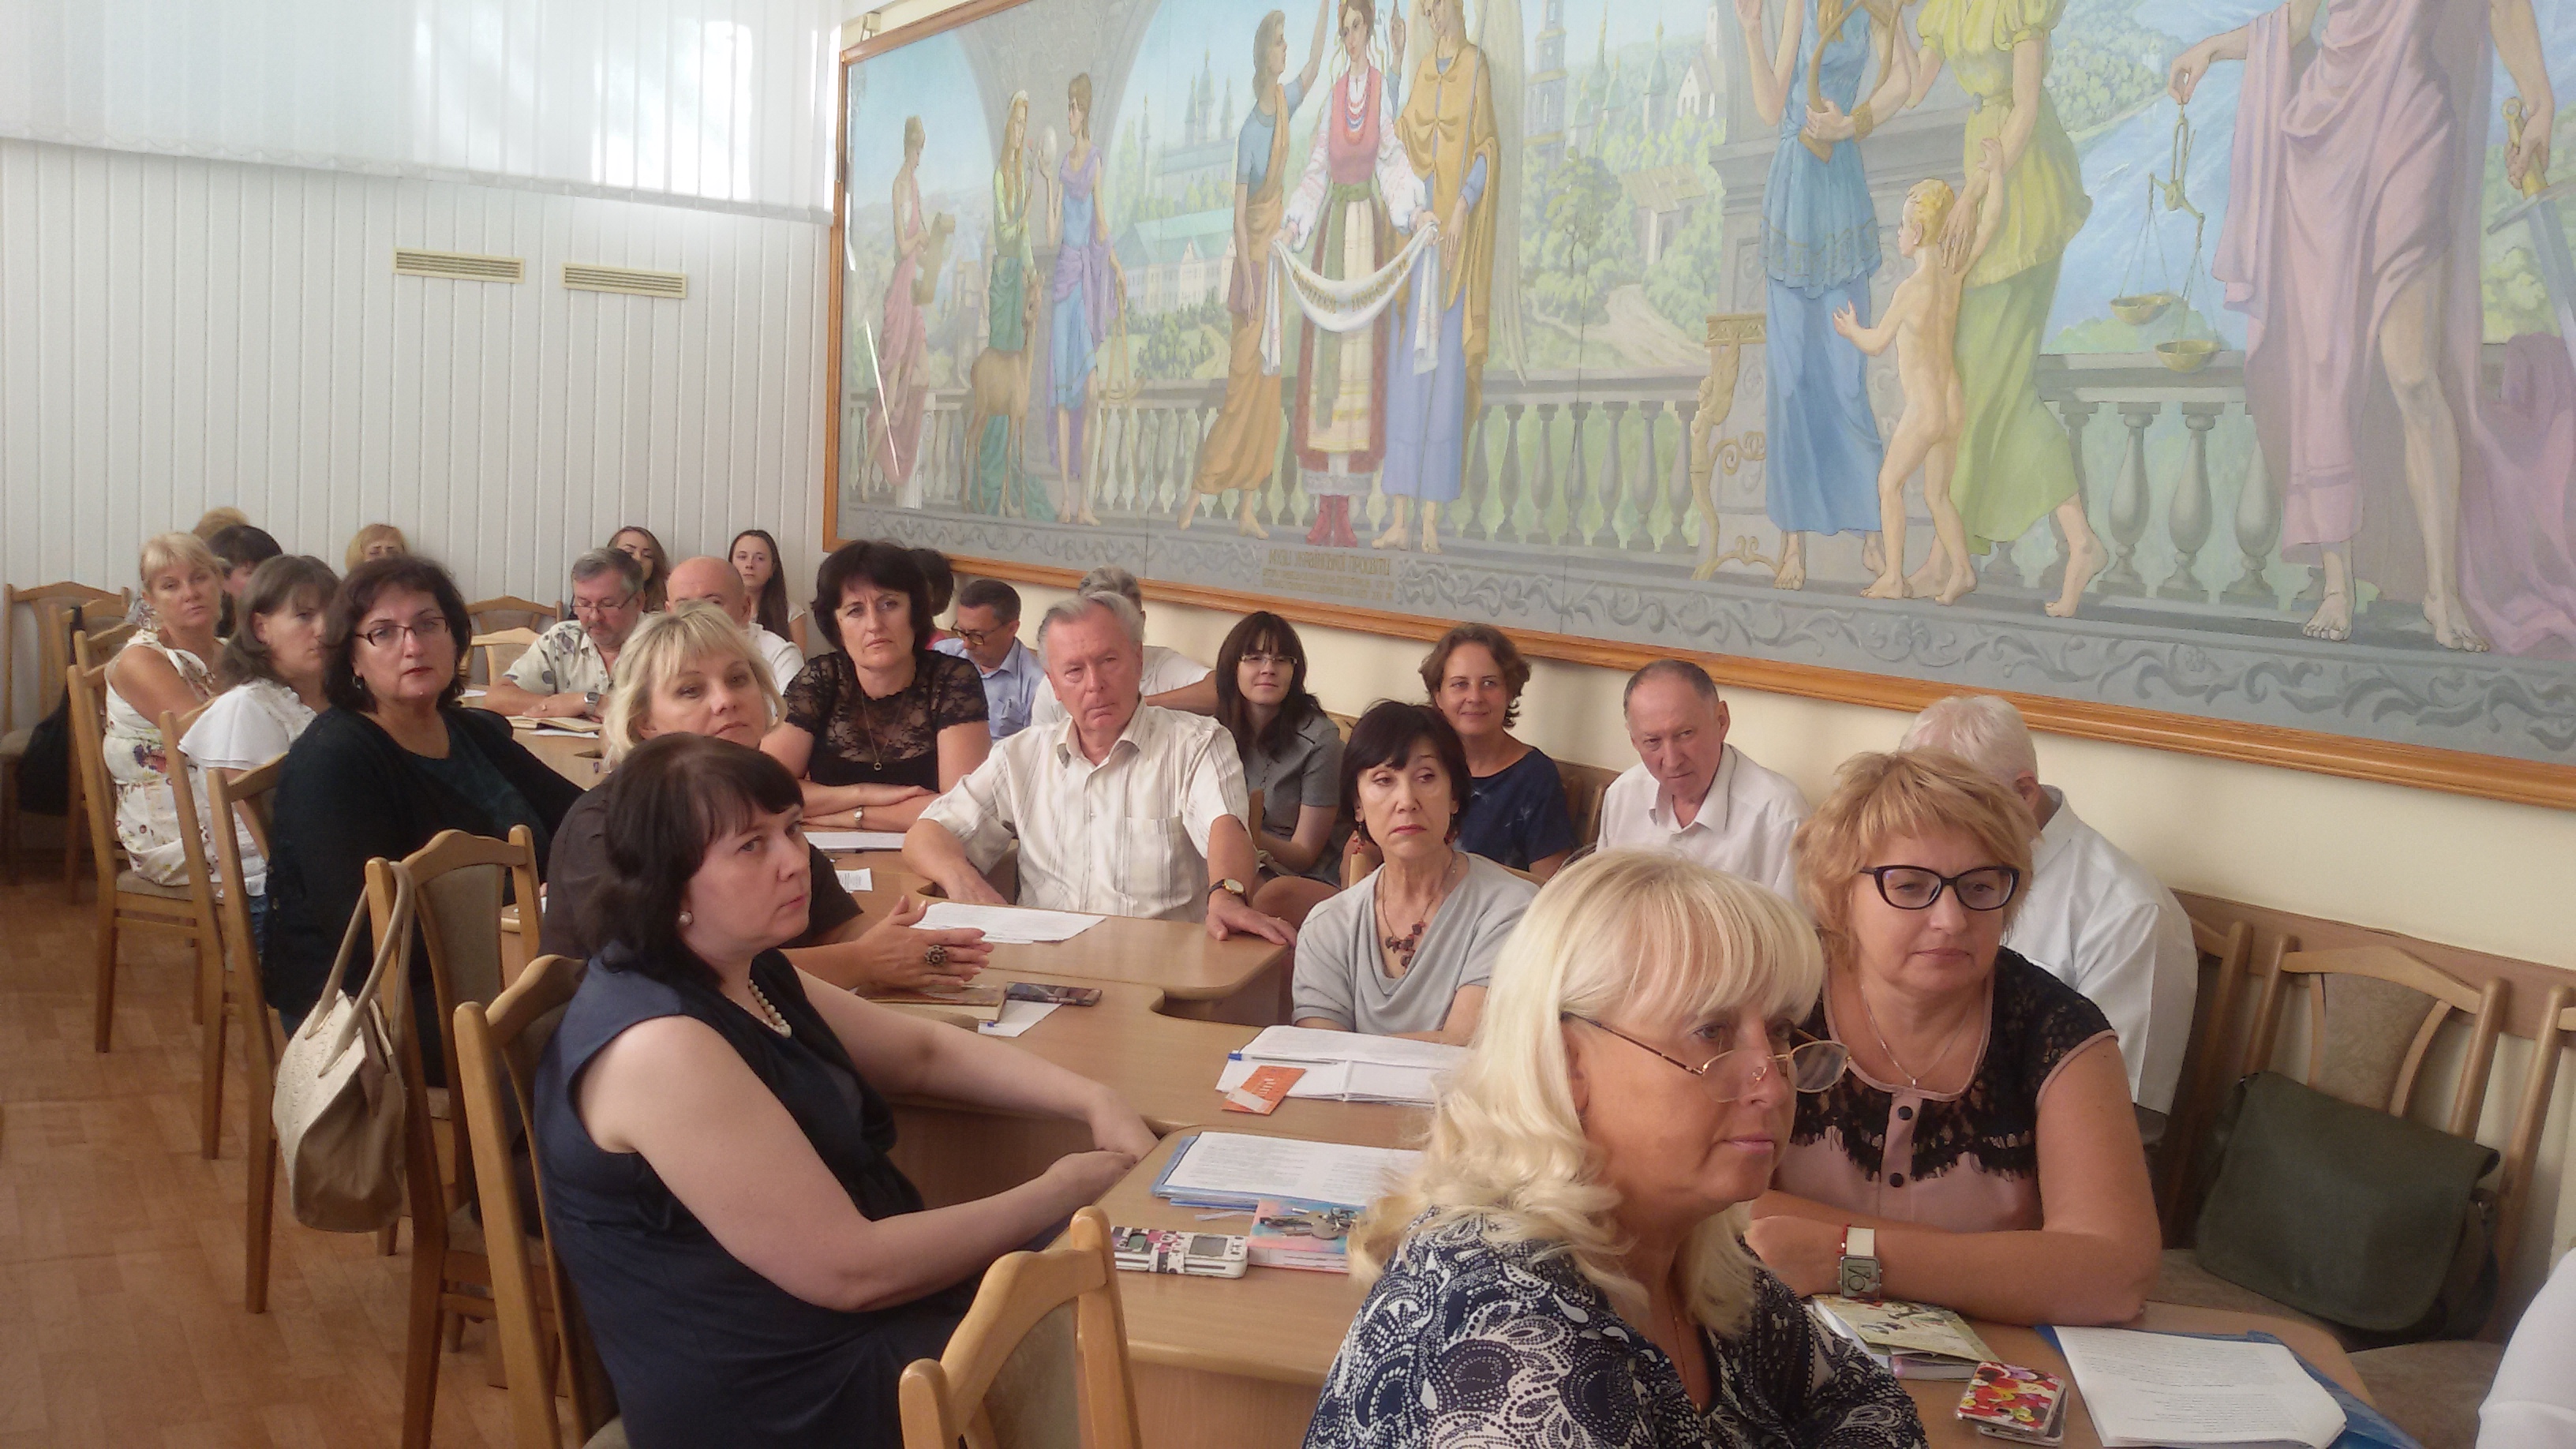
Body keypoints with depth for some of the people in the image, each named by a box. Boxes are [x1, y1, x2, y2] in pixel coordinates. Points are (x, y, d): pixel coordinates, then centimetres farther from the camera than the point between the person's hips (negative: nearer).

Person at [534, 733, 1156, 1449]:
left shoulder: (748, 973, 4)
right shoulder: (661, 1046, -26)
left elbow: (923, 1051, 15)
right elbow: (850, 1270, -26)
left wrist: (1093, 1102, -1)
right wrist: (1060, 1194, -16)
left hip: (860, 1329, 9)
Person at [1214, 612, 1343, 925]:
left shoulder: (1318, 737, -9)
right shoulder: (1218, 730, 4)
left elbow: (1304, 855, -6)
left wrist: (1261, 841, -28)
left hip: (1312, 883, -3)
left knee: (1277, 893, -37)